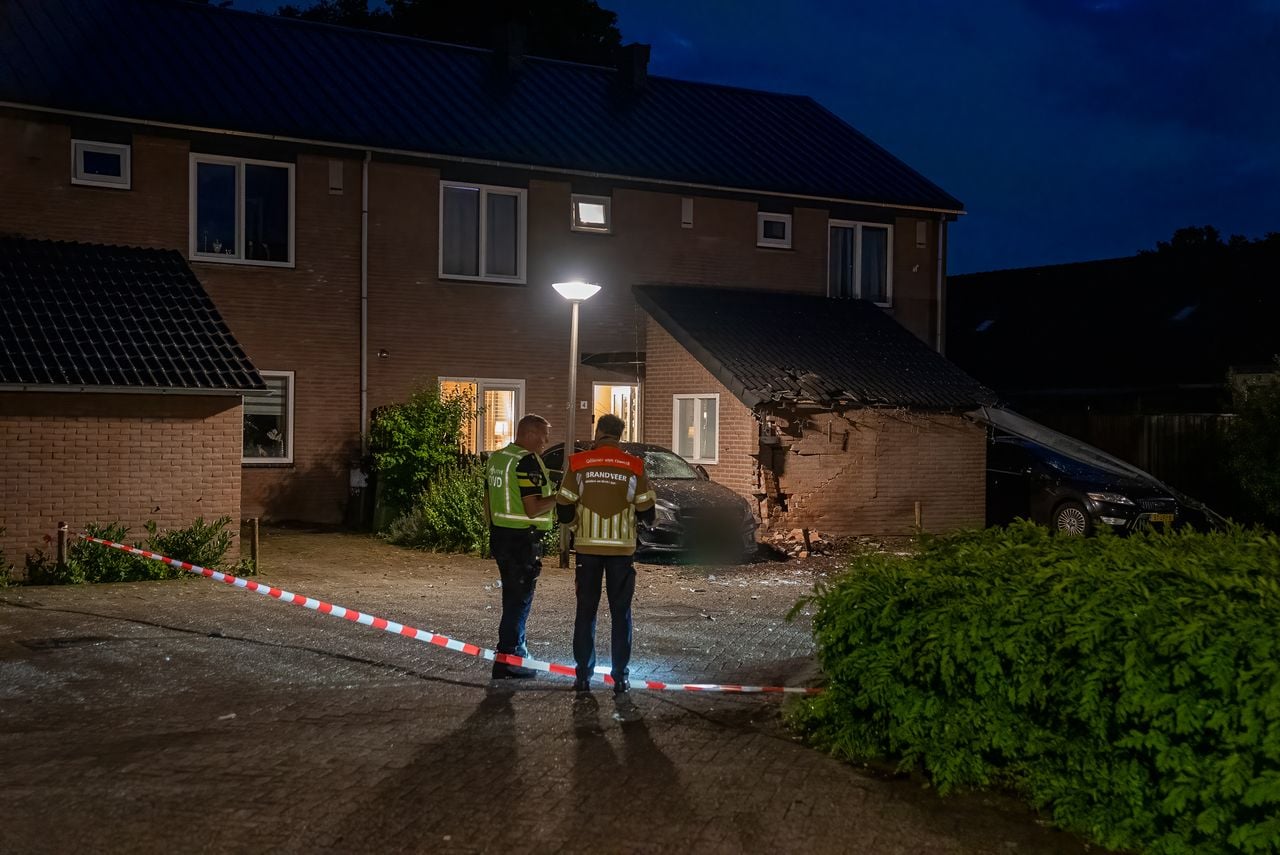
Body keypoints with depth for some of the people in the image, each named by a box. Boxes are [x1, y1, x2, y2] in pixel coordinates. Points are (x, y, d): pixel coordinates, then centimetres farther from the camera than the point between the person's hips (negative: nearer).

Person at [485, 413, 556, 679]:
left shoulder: (496, 458, 11)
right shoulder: (528, 461, -17)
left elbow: (488, 504, 18)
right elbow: (533, 509, -22)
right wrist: (559, 496, -10)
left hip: (500, 535, 9)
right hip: (523, 539, -9)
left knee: (513, 598, 19)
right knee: (519, 600, -2)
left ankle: (518, 651, 28)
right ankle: (507, 661, 0)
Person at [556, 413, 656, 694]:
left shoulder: (578, 464, -3)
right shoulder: (634, 466, -3)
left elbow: (564, 511, 0)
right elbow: (646, 513, 1)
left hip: (588, 547, 0)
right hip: (622, 548, 0)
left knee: (586, 611, 9)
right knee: (620, 613, 8)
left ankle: (583, 676, 9)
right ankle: (620, 677, 7)